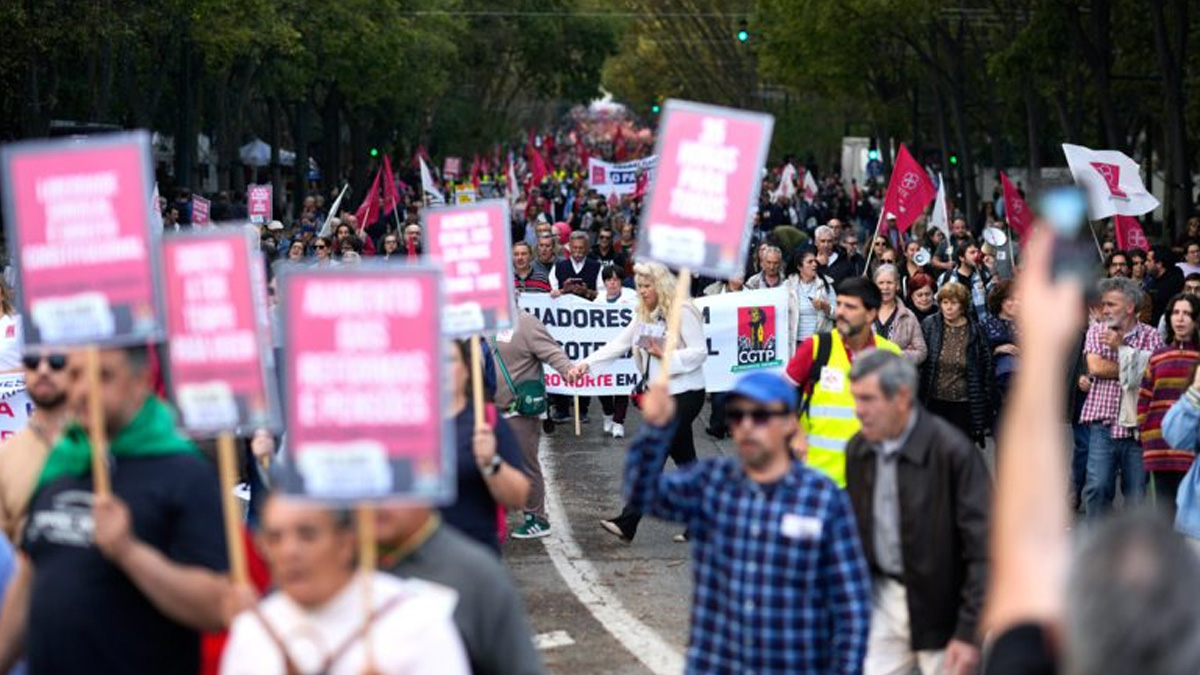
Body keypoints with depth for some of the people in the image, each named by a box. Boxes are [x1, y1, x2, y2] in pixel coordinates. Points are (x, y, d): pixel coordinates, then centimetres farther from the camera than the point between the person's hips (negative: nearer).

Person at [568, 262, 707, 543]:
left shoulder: (683, 312, -12)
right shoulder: (644, 315, 13)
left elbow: (700, 352, -14)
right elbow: (618, 345, 9)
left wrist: (665, 355, -23)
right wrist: (587, 363, -2)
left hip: (685, 394, -9)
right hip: (662, 393, 9)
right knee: (683, 457, 11)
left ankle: (627, 523, -13)